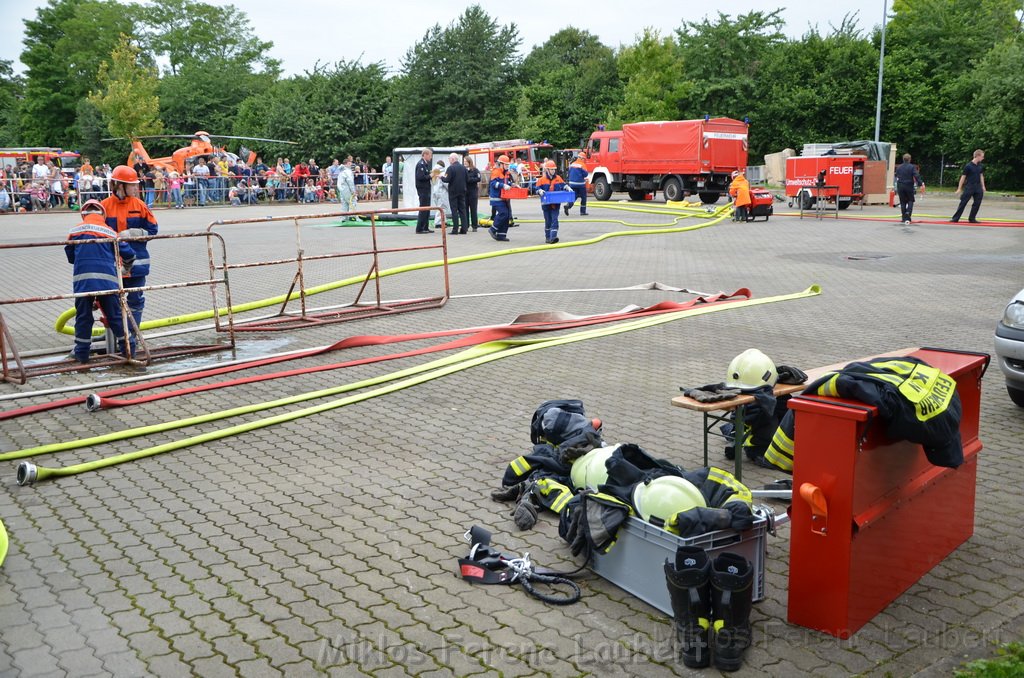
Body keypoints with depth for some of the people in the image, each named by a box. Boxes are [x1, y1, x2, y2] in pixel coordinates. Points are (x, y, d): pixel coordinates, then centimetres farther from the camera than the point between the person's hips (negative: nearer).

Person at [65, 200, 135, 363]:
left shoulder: (74, 231, 8)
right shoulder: (110, 232, 7)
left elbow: (70, 256, 18)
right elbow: (129, 254, 11)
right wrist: (126, 269, 32)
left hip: (82, 280, 0)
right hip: (107, 279, 0)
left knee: (83, 316, 9)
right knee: (115, 315, 10)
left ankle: (82, 352, 12)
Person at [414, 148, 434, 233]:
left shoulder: (425, 164, 16)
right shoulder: (421, 164, -15)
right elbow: (420, 177, -24)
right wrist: (430, 176, -15)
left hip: (426, 189, 10)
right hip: (422, 189, -10)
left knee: (427, 209, 13)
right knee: (423, 209, -7)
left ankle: (425, 227, 19)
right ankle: (419, 229, -3)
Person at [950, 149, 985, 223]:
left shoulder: (981, 166, 7)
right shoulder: (968, 166, -11)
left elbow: (981, 176, 17)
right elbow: (963, 177, -7)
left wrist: (983, 186, 13)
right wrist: (959, 188, -8)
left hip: (978, 187, 6)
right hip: (969, 187, -6)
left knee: (977, 204, 4)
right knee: (963, 203, -5)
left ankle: (972, 218, 13)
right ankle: (955, 218, -1)